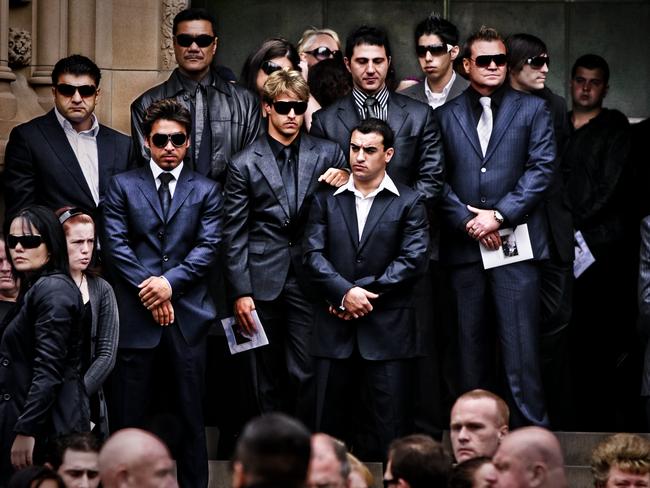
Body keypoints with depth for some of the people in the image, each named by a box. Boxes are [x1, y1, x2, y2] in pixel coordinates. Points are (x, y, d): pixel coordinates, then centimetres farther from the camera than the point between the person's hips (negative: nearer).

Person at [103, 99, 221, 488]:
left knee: (191, 415, 4)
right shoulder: (123, 186, 9)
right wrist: (148, 289, -10)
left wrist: (171, 281, -14)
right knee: (129, 415, 0)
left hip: (188, 313, 1)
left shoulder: (206, 191, 10)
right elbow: (116, 244, 0)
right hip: (135, 314, 0)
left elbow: (208, 247, 0)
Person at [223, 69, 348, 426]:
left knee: (306, 373, -4)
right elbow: (234, 234, 2)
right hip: (264, 281, 0)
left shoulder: (327, 154, 7)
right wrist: (241, 292, -4)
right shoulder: (244, 165, 3)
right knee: (268, 376, 5)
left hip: (307, 277, 0)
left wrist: (347, 179, -7)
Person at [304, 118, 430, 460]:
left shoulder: (409, 202, 5)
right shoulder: (326, 200, 12)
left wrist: (360, 293, -10)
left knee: (387, 428, -2)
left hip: (387, 329, -2)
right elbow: (313, 254, 1)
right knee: (330, 421, 3)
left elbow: (414, 260, -6)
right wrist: (345, 292, -15)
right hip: (334, 329, 2)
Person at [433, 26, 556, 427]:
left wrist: (499, 214, -10)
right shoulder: (446, 115, 12)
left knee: (520, 344, -7)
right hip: (464, 244, 2)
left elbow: (542, 168, -2)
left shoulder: (532, 109, 9)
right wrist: (467, 219, -8)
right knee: (471, 345, 5)